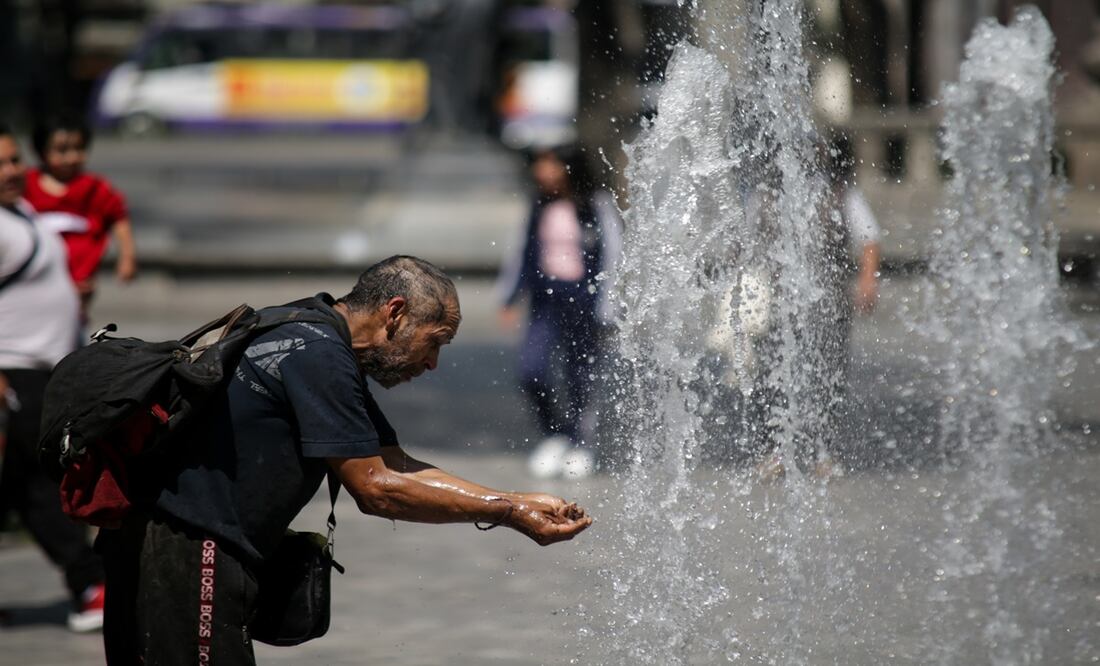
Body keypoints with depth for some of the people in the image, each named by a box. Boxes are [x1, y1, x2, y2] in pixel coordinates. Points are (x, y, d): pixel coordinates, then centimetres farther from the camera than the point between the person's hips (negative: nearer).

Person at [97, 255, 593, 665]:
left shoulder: (328, 351, 17)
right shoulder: (319, 355, -15)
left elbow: (399, 468, 19)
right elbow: (375, 490, -15)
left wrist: (519, 504, 13)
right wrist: (502, 513, -9)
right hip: (188, 551, -11)